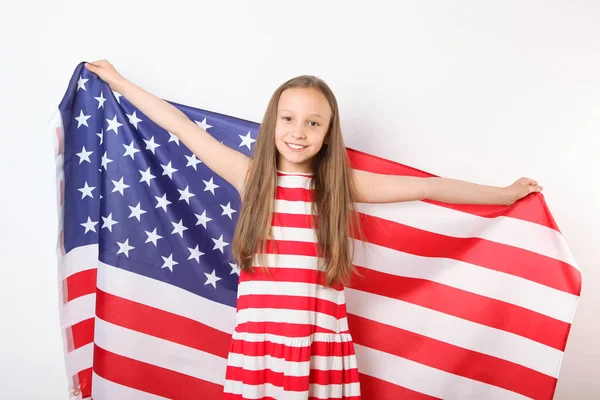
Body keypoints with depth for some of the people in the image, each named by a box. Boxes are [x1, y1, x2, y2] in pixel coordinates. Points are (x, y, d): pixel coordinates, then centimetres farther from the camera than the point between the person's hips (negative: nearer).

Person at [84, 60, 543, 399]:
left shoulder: (341, 183, 1)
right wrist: (118, 82, 14)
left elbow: (426, 186, 3)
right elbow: (183, 127, 6)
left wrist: (505, 194, 11)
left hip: (321, 345, 0)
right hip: (257, 342, 1)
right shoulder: (250, 175, 1)